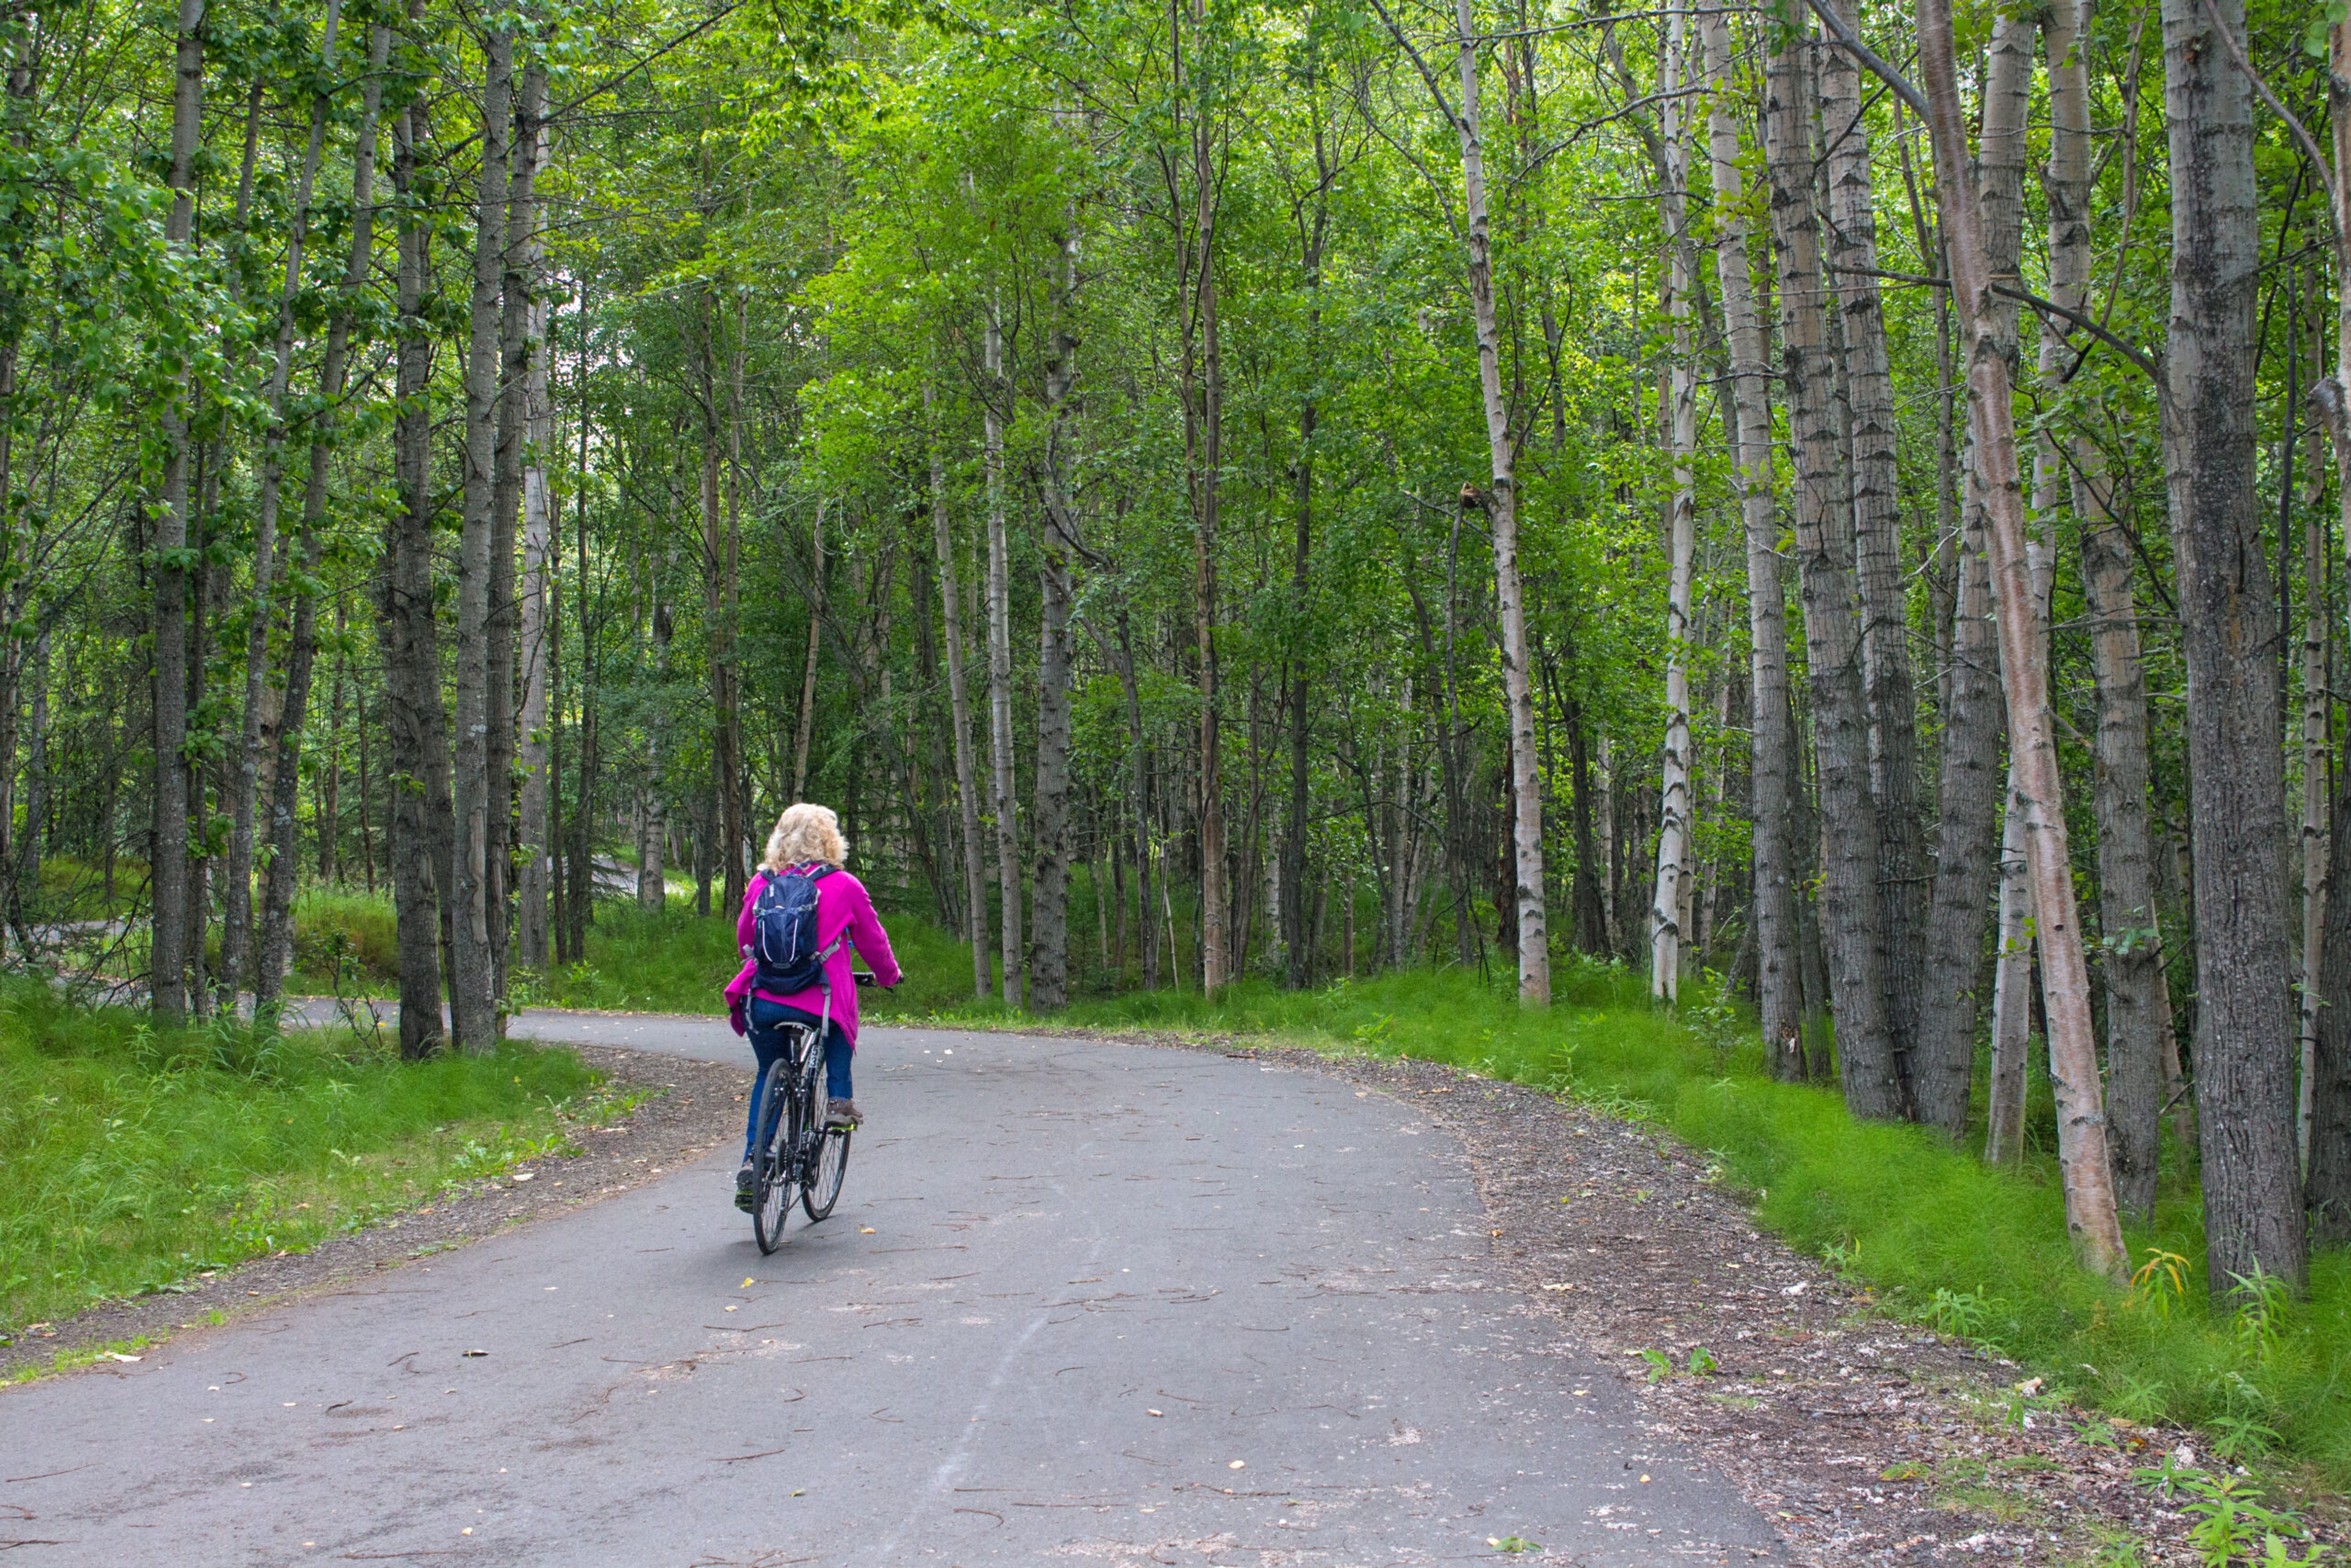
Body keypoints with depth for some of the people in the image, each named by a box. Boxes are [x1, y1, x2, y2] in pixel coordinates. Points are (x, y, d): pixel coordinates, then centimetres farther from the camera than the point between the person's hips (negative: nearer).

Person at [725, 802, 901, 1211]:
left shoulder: (761, 883, 8)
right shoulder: (844, 886, 1)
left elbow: (744, 939, 22)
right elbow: (873, 941, 13)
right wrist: (889, 976, 33)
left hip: (762, 1003, 2)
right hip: (819, 1002, -2)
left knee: (769, 1075, 23)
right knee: (841, 1020, 33)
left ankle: (752, 1160, 8)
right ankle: (839, 1099, 18)